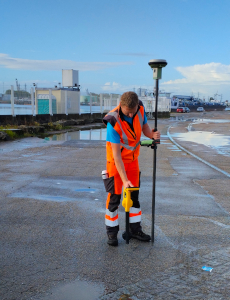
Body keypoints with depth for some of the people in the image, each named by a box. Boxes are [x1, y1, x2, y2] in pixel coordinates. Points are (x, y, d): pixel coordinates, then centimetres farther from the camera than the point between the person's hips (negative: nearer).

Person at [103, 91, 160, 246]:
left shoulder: (140, 108, -16)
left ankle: (135, 229, 26)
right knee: (114, 195, -2)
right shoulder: (113, 122, -31)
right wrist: (125, 179, -31)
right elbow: (116, 155, -30)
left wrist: (152, 134, -20)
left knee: (134, 194, 12)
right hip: (116, 161, -5)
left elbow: (144, 127, 4)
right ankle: (112, 232, 15)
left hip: (133, 158, 6)